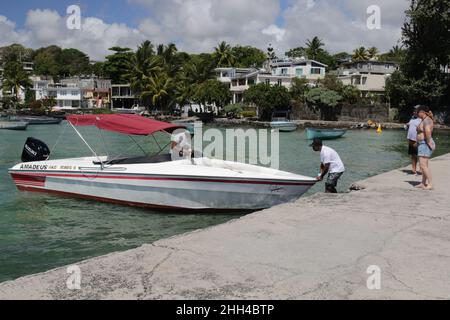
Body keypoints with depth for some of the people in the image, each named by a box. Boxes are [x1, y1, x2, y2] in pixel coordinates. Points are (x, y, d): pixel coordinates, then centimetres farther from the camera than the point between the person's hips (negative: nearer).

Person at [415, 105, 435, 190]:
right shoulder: (424, 120, 15)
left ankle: (430, 184, -14)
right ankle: (423, 183, 24)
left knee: (423, 165, -15)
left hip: (425, 145, -11)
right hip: (423, 145, 11)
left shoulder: (427, 120, -17)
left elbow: (428, 132, -34)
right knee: (423, 165, 16)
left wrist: (428, 142, -26)